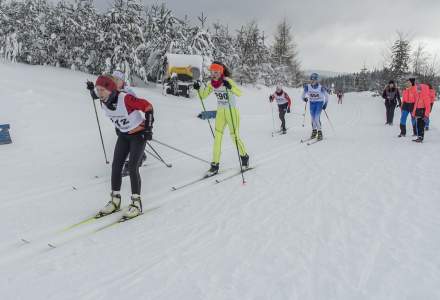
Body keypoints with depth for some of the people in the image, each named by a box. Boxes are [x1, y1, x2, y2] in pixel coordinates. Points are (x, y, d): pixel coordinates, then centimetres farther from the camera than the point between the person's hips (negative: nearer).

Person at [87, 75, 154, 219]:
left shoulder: (126, 99, -28)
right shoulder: (103, 103, -8)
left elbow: (148, 106, -21)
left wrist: (148, 128, -19)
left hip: (139, 134, -6)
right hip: (123, 135, 7)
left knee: (132, 167, -12)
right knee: (116, 166, 1)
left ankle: (136, 203, 0)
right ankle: (115, 200, 15)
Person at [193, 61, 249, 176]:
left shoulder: (228, 81, -19)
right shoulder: (211, 84, -2)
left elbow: (239, 93, -32)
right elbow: (203, 96, 4)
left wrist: (230, 87, -49)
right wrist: (198, 89, -14)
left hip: (232, 111, -5)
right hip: (220, 112, 5)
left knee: (234, 136, 0)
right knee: (217, 137, -1)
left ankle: (244, 157, 26)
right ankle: (215, 165, 4)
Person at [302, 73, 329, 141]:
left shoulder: (321, 88, -18)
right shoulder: (307, 87, -11)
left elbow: (326, 96, -5)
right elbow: (304, 94, 2)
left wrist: (325, 104, -9)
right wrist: (304, 98, -19)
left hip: (319, 103, -4)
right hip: (312, 103, 4)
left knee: (317, 118, -15)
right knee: (313, 118, 8)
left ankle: (319, 132, -2)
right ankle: (314, 131, 27)